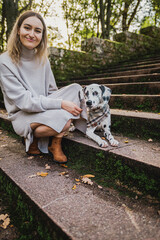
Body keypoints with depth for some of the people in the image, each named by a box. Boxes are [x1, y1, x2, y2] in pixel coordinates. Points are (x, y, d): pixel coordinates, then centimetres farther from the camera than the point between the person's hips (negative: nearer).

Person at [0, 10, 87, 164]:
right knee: (63, 119, -33)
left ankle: (55, 143, -12)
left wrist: (66, 100, -10)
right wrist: (60, 104, -27)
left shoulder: (42, 59, 4)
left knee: (75, 89, -14)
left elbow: (52, 91, 9)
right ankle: (31, 139, 0)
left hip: (44, 108, 7)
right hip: (22, 115, -6)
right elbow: (22, 100, -21)